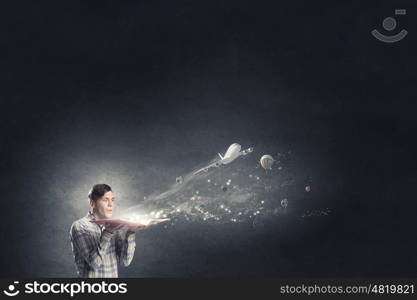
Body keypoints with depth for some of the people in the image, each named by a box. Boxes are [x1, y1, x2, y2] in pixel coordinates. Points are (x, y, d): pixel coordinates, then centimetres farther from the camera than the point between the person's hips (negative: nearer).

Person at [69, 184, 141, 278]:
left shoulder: (115, 227, 8)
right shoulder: (79, 226, -5)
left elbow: (125, 261, 1)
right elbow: (94, 262, -14)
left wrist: (130, 233, -9)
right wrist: (107, 234, -23)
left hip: (113, 275, 4)